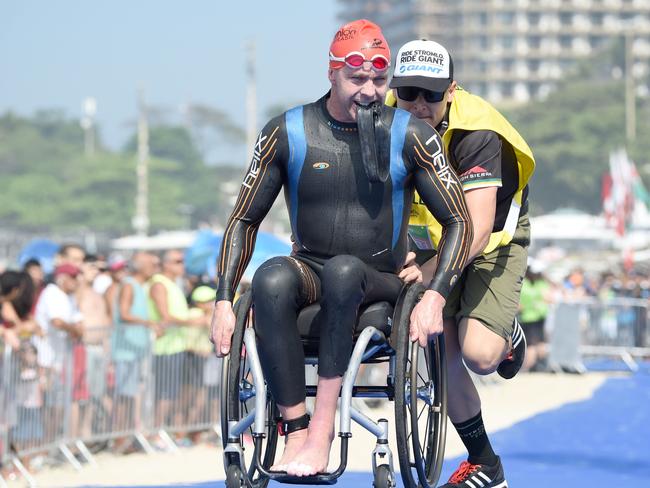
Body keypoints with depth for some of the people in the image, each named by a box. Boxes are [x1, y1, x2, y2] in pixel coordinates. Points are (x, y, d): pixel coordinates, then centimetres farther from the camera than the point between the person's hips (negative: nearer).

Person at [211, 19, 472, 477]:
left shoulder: (409, 135, -3)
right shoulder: (288, 132, 0)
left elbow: (459, 221, -2)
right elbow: (244, 219, 6)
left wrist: (434, 297, -17)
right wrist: (224, 302, -6)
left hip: (382, 283, -1)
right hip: (310, 273, 1)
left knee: (343, 271, -37)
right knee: (272, 279, -34)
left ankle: (322, 431, -37)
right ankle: (296, 429, -35)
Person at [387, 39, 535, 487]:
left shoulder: (476, 134, -32)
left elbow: (476, 230, -38)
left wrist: (426, 276, -47)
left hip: (495, 243, -4)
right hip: (433, 243, 5)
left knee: (480, 354, -22)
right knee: (442, 353, -7)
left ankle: (508, 333, 17)